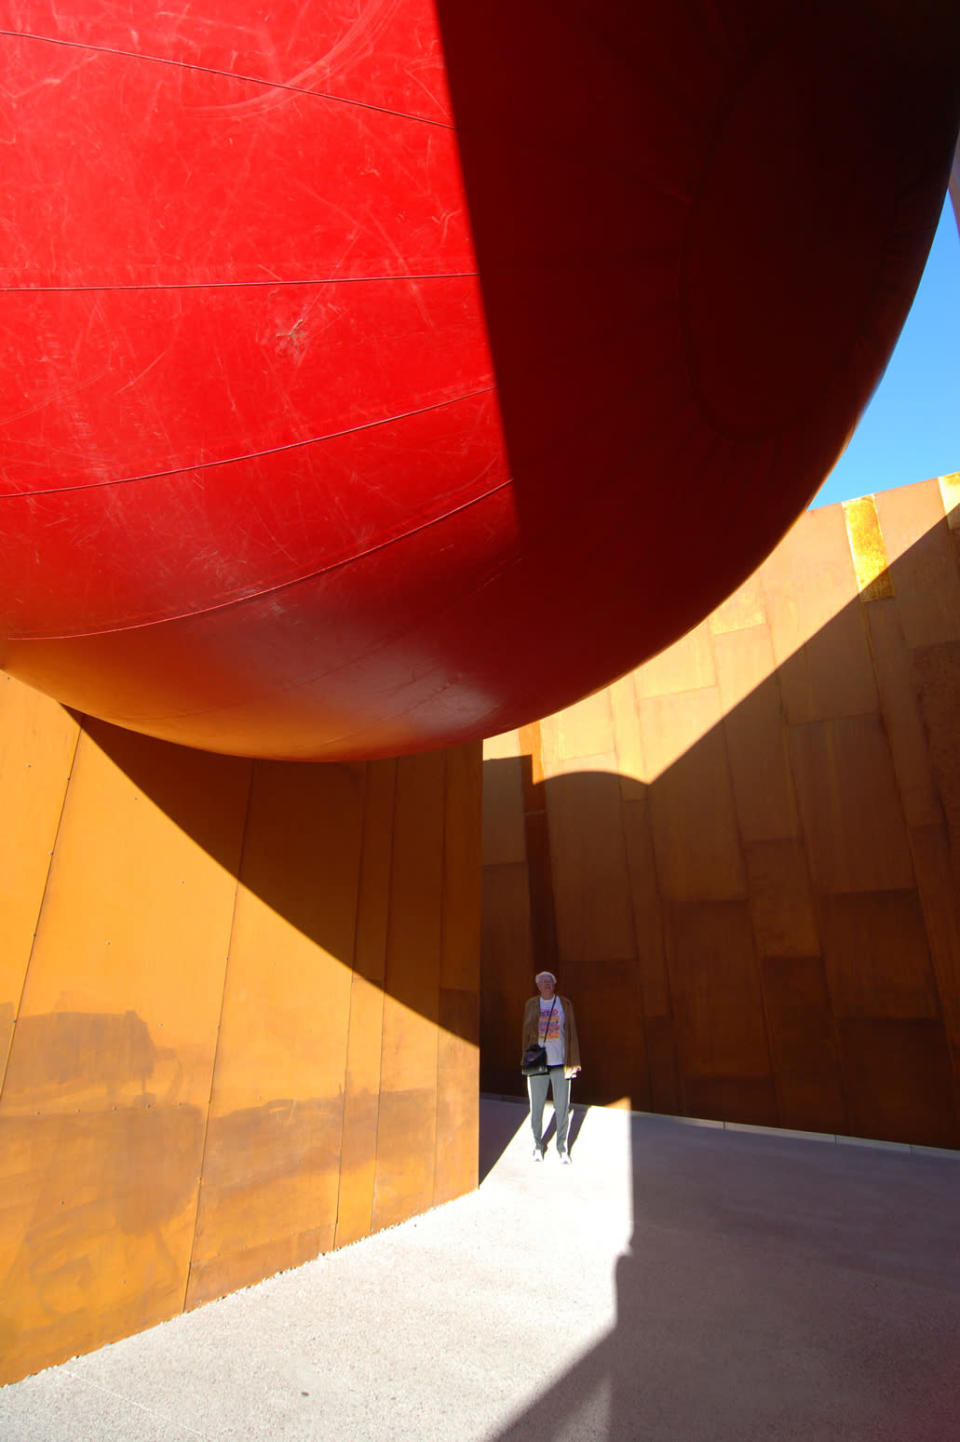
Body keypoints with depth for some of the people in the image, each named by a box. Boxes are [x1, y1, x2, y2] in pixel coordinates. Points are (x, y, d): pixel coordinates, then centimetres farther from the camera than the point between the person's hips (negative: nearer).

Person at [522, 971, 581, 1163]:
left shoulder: (565, 1004, 3)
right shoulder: (531, 1005, 4)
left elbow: (572, 1033, 4)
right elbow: (526, 1033, 9)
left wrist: (573, 1061, 1)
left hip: (560, 1063, 0)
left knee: (562, 1107, 7)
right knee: (536, 1107, 8)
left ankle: (562, 1147, 24)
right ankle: (538, 1144, 27)